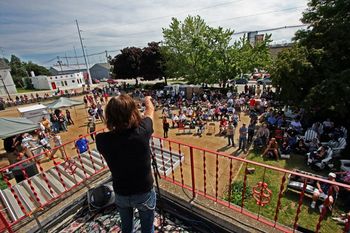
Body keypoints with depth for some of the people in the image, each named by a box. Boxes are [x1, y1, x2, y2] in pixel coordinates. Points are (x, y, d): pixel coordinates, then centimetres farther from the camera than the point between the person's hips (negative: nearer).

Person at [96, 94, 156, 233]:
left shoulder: (102, 140, -25)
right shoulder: (141, 132, -28)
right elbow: (150, 111, -5)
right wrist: (148, 100, 15)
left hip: (121, 194, 3)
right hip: (144, 193, -2)